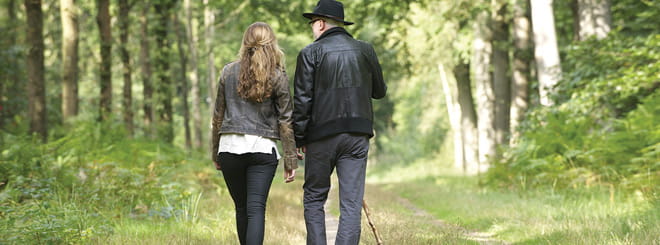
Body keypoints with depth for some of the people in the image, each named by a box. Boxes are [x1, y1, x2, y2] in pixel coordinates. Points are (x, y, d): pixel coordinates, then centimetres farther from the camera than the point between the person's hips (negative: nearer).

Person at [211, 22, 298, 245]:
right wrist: (290, 159, 3)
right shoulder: (277, 76, 0)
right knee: (256, 209, -6)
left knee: (241, 208, 14)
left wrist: (215, 152, 18)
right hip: (262, 147, -2)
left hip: (230, 146, 2)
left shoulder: (229, 72, 6)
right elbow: (285, 120, -1)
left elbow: (218, 116, 10)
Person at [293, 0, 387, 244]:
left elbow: (302, 101, -6)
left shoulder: (310, 53, -4)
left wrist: (299, 139, 2)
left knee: (314, 198, 12)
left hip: (322, 136, -2)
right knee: (351, 203, 1)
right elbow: (379, 91, 17)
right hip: (357, 135, 2)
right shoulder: (365, 50, 7)